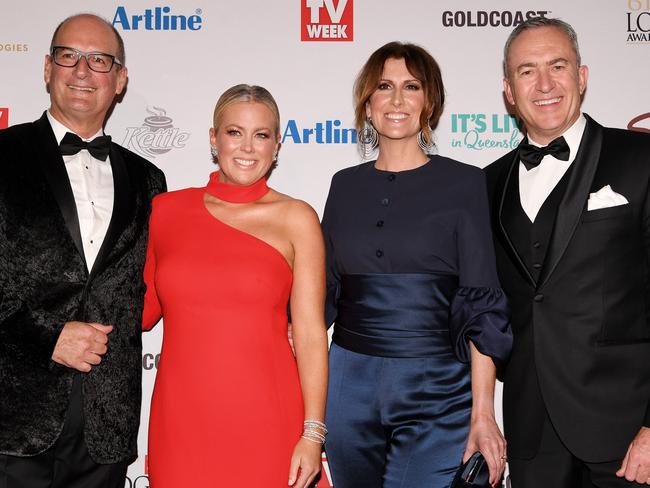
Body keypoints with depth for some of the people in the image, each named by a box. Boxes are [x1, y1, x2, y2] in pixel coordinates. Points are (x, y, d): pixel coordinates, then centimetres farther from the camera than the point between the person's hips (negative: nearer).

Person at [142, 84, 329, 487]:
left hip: (264, 422, -2)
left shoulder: (296, 218, -2)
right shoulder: (168, 209, 5)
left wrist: (313, 433, -9)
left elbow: (310, 333, -4)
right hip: (180, 420, 2)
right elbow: (145, 309, 14)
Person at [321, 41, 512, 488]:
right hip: (349, 383, 4)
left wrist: (483, 412, -11)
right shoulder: (346, 185, 8)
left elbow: (481, 304, -5)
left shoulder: (464, 183, -3)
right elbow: (325, 290, 12)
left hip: (436, 389, -3)